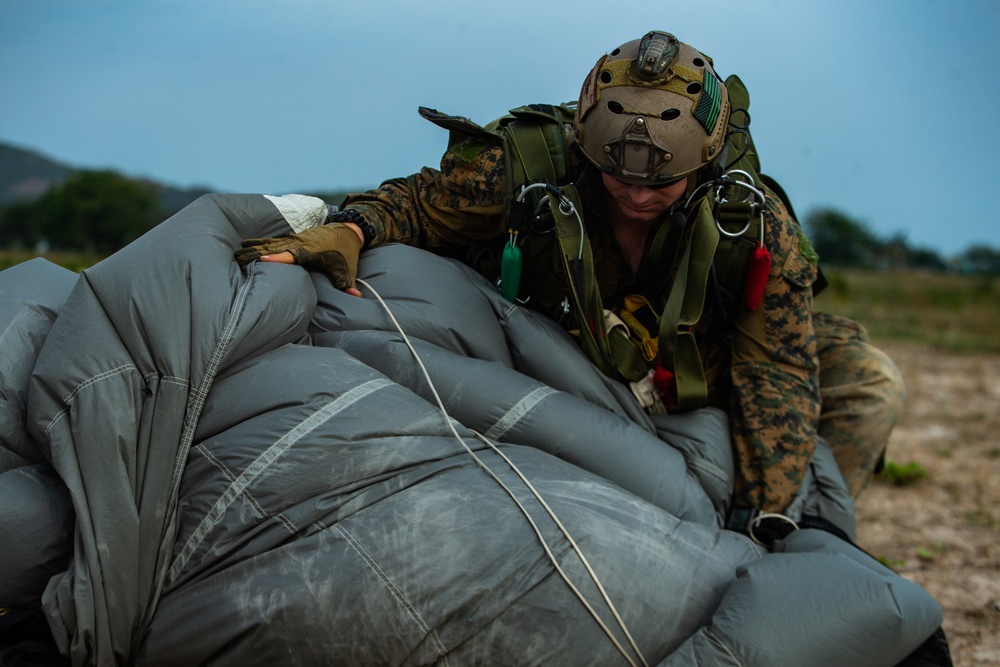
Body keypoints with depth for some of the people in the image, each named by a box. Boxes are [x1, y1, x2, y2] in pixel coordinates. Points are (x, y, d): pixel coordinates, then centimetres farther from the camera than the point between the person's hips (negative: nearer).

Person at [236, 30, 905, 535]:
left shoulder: (757, 226, -31)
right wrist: (346, 230, -42)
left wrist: (760, 520, -29)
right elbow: (415, 202, -17)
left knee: (868, 384, -16)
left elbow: (776, 373, -26)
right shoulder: (527, 169, -32)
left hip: (705, 376, 0)